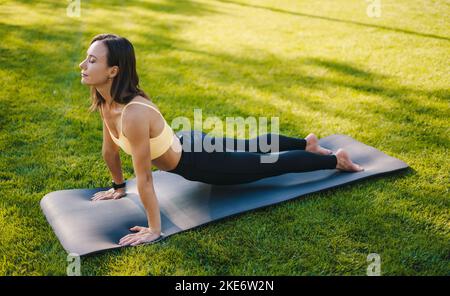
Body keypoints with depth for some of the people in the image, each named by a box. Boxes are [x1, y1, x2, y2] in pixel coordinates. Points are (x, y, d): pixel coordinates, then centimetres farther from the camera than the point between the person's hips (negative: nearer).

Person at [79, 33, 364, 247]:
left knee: (271, 163, 12)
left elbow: (144, 177, -33)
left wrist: (154, 230, -25)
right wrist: (119, 187, 15)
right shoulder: (106, 101, -12)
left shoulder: (133, 114, -39)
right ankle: (307, 142, 53)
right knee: (250, 145, 30)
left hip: (202, 161, -8)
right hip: (187, 143, 8)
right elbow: (110, 149, 3)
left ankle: (336, 159, 33)